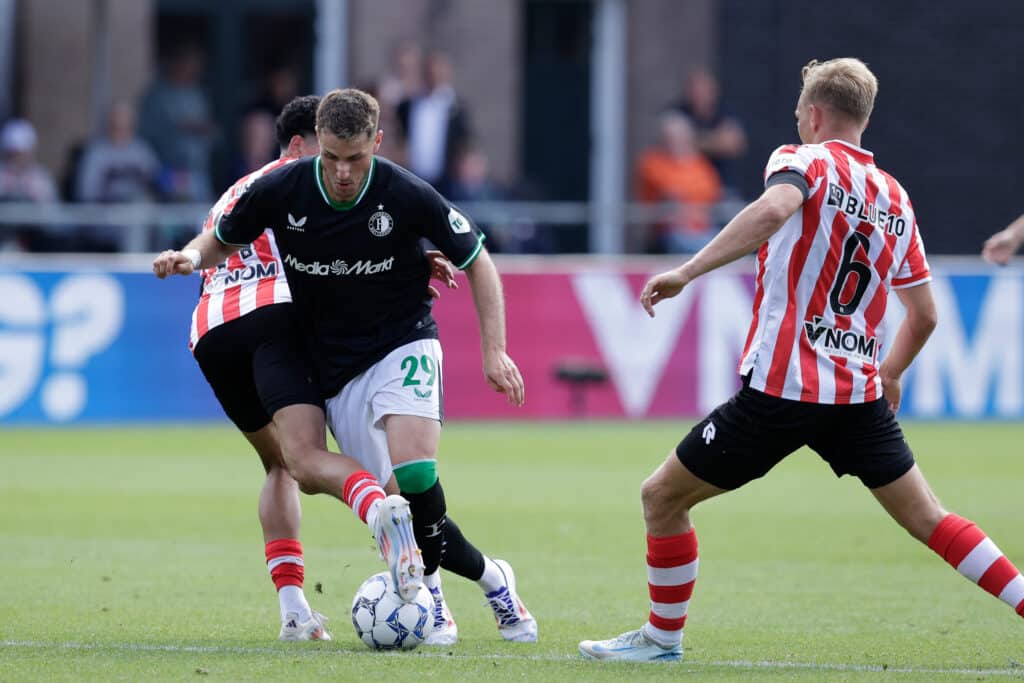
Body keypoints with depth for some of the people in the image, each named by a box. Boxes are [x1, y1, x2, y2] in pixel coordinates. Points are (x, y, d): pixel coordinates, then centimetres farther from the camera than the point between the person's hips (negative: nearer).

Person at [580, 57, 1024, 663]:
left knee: (663, 497, 9)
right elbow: (924, 314, 18)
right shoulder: (895, 198, 14)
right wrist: (890, 375, 34)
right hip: (861, 392, 6)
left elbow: (772, 210, -28)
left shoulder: (803, 160, -3)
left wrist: (686, 273, -28)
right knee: (929, 520, 12)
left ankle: (663, 637, 16)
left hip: (782, 387, -6)